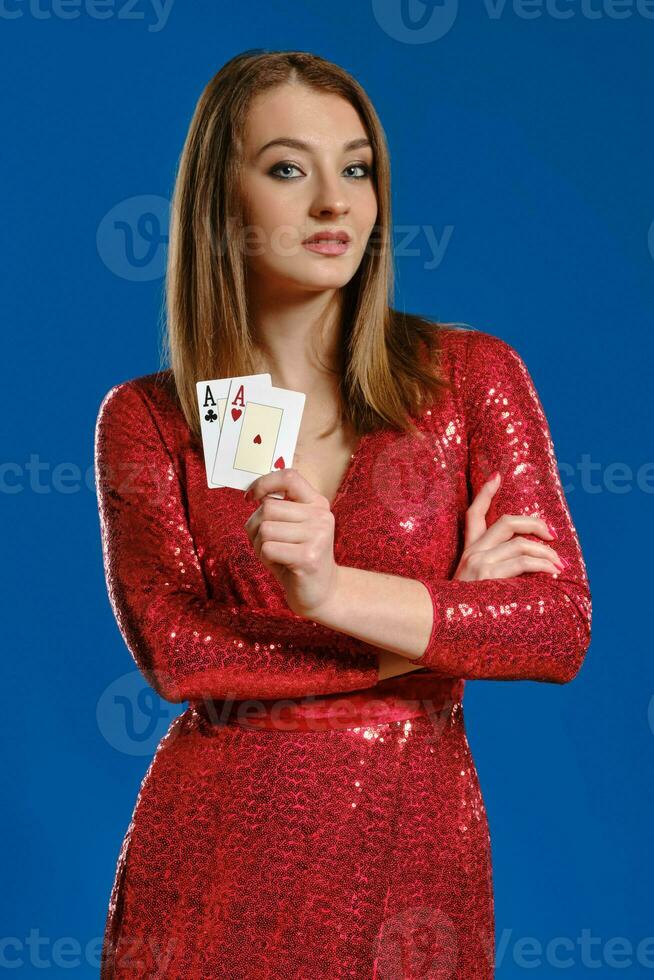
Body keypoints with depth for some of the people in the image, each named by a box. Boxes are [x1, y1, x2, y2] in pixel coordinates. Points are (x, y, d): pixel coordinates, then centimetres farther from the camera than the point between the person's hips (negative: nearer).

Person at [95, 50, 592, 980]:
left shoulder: (472, 374, -1)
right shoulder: (145, 418, 0)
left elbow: (560, 628, -8)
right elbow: (171, 646, -11)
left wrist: (335, 591, -23)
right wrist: (445, 625, -14)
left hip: (414, 856, 0)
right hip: (216, 853, 0)